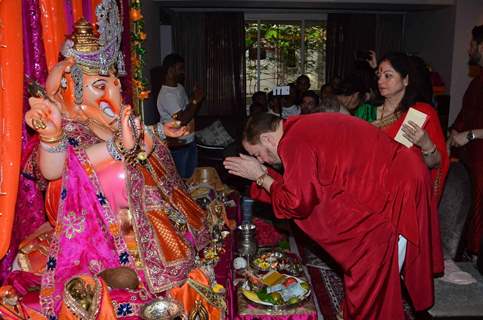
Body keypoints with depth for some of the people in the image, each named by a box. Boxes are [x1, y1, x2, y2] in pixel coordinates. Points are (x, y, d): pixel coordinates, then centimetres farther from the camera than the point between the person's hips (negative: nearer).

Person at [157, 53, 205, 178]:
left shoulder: (180, 87, 9)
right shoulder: (166, 94, -20)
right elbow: (182, 119, -26)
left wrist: (196, 99, 0)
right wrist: (196, 101, -18)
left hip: (190, 141, 9)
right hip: (178, 145, -9)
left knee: (193, 176, 18)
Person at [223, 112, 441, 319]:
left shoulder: (293, 143, -19)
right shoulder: (303, 127, 9)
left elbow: (296, 204, -14)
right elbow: (302, 189, 13)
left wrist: (260, 177, -4)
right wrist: (263, 174, 9)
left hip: (394, 193, -9)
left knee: (371, 282, 6)